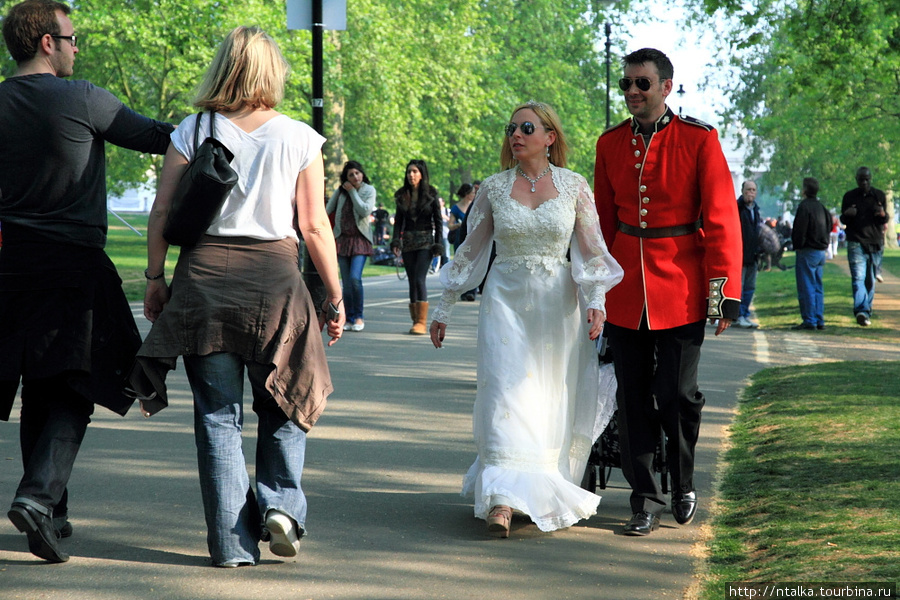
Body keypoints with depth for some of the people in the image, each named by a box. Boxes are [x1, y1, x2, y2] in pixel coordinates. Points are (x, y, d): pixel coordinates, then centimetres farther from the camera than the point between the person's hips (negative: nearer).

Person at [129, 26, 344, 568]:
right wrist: (335, 297, 7)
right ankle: (280, 502, -2)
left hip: (204, 275, 1)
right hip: (275, 274, -1)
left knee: (218, 415, 6)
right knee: (282, 405, 18)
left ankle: (233, 543, 7)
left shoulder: (192, 132, 2)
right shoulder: (299, 138, -1)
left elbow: (162, 212, 1)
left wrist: (155, 278, 10)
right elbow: (314, 225, -1)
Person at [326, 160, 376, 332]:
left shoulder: (369, 190, 0)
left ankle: (359, 317, -5)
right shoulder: (340, 190, 8)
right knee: (346, 282, 2)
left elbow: (365, 211, -14)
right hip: (342, 239, 3)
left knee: (355, 278, -17)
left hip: (360, 239, -3)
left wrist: (352, 192, -10)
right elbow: (328, 209, 17)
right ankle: (349, 319, 8)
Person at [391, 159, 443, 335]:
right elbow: (398, 220, 11)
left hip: (425, 242, -4)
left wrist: (438, 245, -5)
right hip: (408, 242, 4)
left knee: (419, 280, -15)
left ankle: (422, 323, -16)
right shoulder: (402, 195, 8)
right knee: (412, 282, 4)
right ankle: (415, 321, 9)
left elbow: (438, 221, 0)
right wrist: (396, 241, 0)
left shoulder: (431, 194, -1)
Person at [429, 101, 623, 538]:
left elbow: (592, 251, 1)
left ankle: (547, 493, 23)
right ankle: (503, 500, -18)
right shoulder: (493, 189, 3)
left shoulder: (574, 186, 1)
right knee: (505, 395, -11)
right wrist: (443, 309, 9)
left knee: (553, 402, 5)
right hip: (506, 303, 0)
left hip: (558, 305, 0)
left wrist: (596, 301, -13)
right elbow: (469, 251, 8)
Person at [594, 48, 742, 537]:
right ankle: (645, 499, 13)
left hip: (680, 289, -3)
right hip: (625, 289, 3)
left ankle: (683, 486, 22)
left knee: (677, 396, -2)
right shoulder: (610, 143, 7)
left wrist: (725, 291, -10)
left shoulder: (699, 139, -5)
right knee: (633, 398, 4)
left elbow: (721, 219, -6)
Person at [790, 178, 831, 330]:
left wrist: (797, 246, -5)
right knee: (818, 287, 11)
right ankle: (819, 320, 11)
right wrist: (823, 244, 16)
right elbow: (829, 227, 18)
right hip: (821, 252, 8)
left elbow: (799, 231, -16)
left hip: (808, 251, -8)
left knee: (806, 287, -6)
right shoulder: (821, 207, 13)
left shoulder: (804, 206, -13)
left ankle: (809, 320, -8)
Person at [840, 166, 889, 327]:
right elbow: (843, 220, 11)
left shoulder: (879, 195, 9)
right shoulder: (849, 197, 7)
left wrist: (883, 215, -14)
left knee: (871, 280, 7)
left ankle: (867, 311, 16)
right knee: (858, 277, -16)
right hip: (856, 243, -2)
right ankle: (861, 311, -29)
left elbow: (886, 220, 11)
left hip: (876, 243, 2)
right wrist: (847, 214, -13)